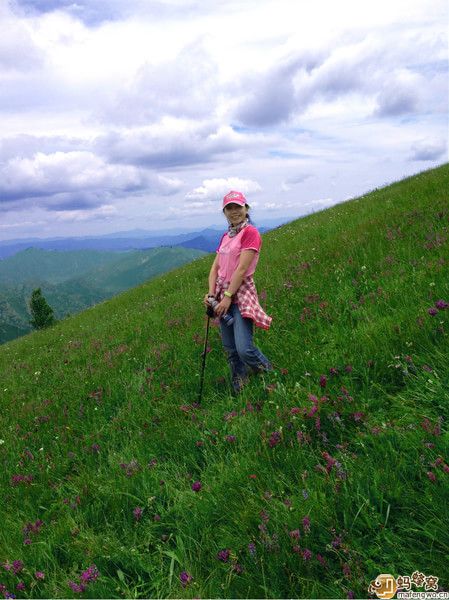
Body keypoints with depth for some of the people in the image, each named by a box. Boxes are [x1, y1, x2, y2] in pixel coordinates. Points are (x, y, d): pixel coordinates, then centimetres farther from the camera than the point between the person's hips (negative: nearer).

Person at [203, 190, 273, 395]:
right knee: (230, 349, 10)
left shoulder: (250, 233, -10)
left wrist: (228, 296, -19)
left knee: (244, 349, -15)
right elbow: (215, 267, 8)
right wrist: (211, 293, -7)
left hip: (241, 294, -7)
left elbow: (242, 269, -17)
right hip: (223, 295, 7)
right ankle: (238, 392, 26)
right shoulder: (225, 236, 14)